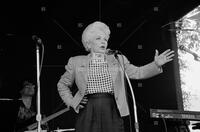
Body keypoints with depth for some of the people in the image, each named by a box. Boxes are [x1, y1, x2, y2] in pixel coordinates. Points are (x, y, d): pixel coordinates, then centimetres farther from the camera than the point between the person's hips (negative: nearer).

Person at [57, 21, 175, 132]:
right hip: (88, 114, 0)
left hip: (112, 114, 1)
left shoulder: (118, 59, 15)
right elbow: (62, 85, 20)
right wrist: (71, 102, 5)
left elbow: (137, 72, 7)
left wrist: (156, 64, -8)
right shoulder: (76, 62, 12)